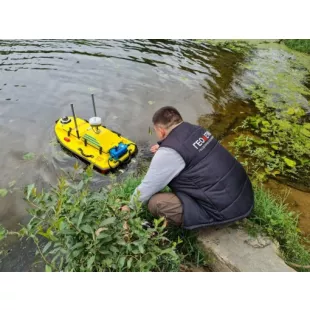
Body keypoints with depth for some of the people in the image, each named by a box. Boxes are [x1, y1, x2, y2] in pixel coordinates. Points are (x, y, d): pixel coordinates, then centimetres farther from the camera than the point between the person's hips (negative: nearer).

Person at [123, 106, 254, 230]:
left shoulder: (168, 153, -18)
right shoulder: (197, 130, 3)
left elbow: (147, 188, -7)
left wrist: (130, 207, 12)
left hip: (225, 210, -8)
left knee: (155, 203, -13)